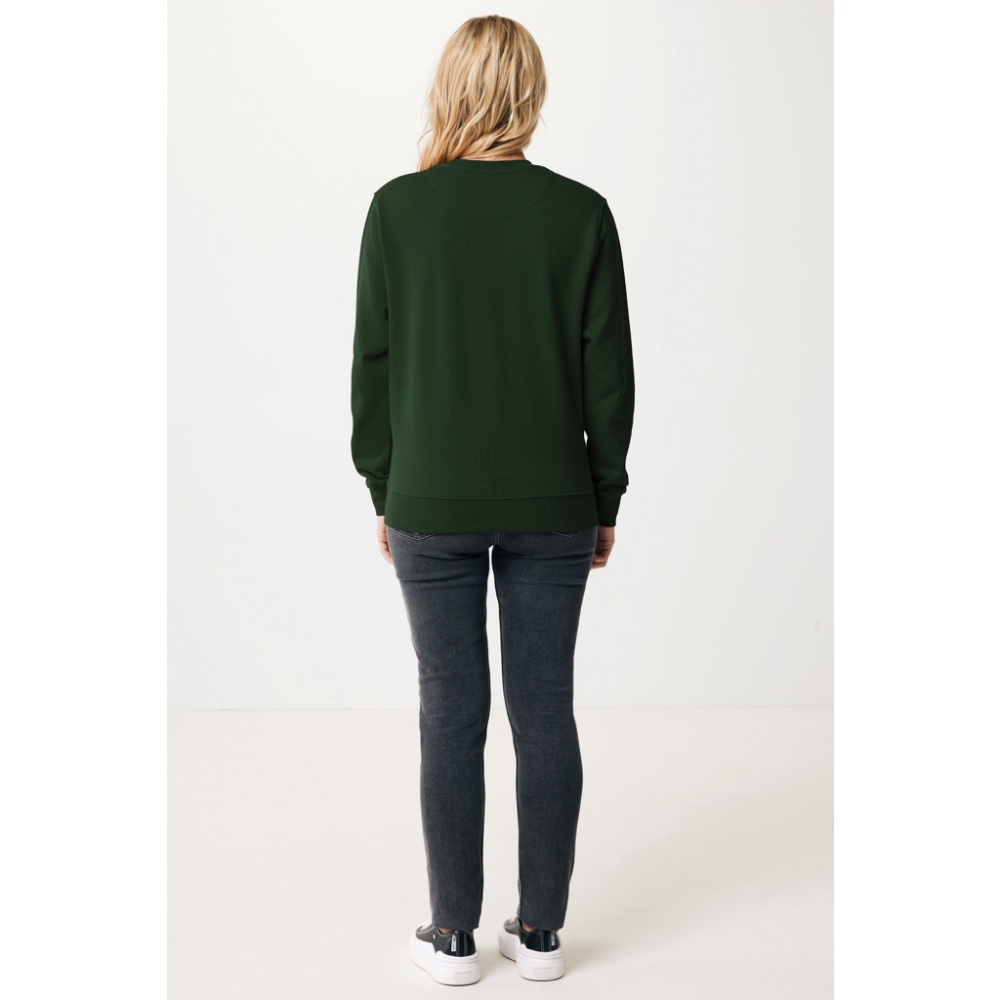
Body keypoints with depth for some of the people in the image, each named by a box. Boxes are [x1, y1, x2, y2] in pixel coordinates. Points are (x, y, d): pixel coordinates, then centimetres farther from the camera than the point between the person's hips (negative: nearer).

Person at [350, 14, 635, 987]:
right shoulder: (580, 212, -4)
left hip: (432, 505, -1)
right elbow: (609, 370, -2)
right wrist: (605, 498, 8)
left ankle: (454, 935, 18)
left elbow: (373, 362, -2)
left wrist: (383, 493, 8)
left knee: (451, 715, 8)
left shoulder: (399, 208, -6)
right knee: (544, 711, 9)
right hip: (551, 504, 1)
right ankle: (540, 932, 20)